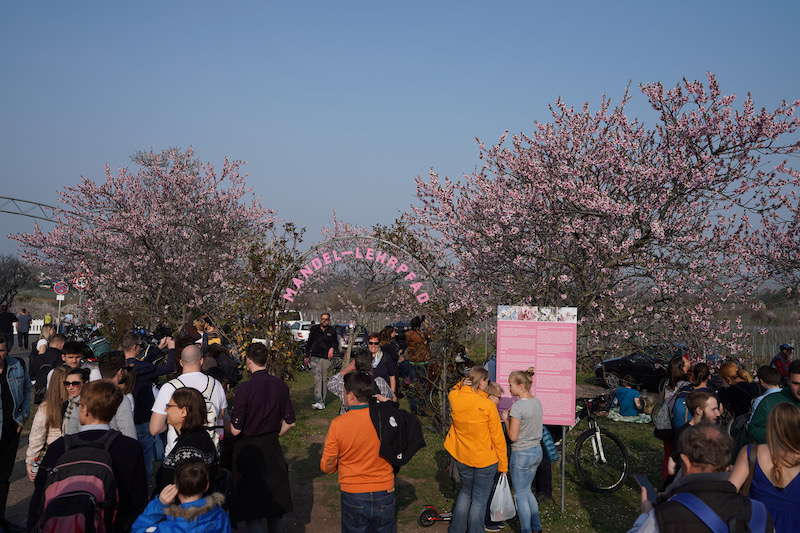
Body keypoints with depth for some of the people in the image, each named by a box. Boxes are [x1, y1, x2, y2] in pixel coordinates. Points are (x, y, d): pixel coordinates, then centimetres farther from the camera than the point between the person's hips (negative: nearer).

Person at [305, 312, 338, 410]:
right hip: (315, 357, -1)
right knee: (317, 378, -14)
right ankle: (318, 401, -20)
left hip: (326, 358, 1)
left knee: (324, 379, 5)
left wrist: (332, 348, -11)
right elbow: (309, 343, 18)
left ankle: (322, 401, 14)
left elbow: (335, 342, 12)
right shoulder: (314, 329, 11)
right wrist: (307, 355, 16)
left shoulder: (332, 331, 8)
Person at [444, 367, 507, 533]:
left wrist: (464, 381, -2)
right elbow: (497, 437, -14)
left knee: (466, 491, 25)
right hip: (485, 460, -5)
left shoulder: (454, 398, -11)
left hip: (461, 457, 5)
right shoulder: (488, 405, -22)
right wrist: (503, 464, -4)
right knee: (479, 499, 11)